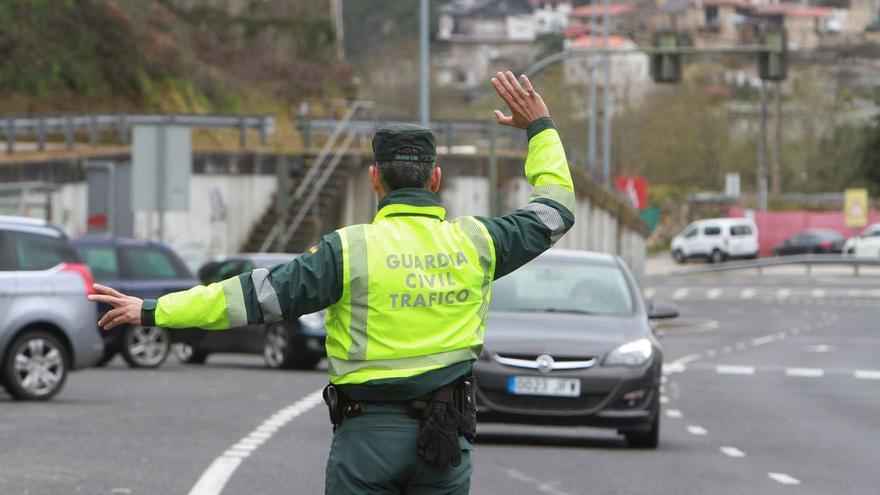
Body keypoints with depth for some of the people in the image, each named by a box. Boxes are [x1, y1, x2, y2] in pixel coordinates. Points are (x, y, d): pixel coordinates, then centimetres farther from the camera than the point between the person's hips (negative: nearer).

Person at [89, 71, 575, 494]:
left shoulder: (351, 249, -9)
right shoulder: (473, 243, 3)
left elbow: (261, 294, -11)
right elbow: (554, 209, 19)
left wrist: (155, 311, -7)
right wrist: (540, 128, 32)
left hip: (369, 431, -3)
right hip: (448, 432, 3)